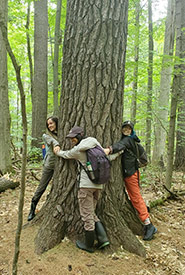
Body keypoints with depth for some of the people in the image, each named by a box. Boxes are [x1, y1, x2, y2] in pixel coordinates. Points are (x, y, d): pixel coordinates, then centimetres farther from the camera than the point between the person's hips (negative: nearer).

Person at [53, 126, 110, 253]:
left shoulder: (78, 150, -7)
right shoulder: (95, 143, 8)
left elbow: (66, 154, 12)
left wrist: (58, 152, 32)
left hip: (86, 185, -7)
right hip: (98, 185, 7)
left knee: (87, 215, 4)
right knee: (91, 213, 18)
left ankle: (89, 245, 15)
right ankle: (103, 238, 10)